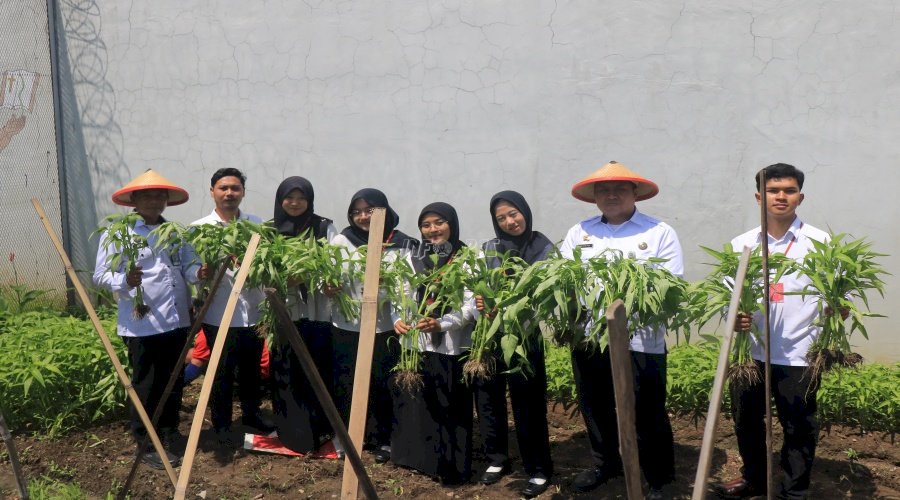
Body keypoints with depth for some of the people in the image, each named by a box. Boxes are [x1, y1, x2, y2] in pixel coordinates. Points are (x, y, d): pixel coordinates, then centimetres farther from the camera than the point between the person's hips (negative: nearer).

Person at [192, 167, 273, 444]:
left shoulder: (257, 224, 6)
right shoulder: (199, 229, -2)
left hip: (252, 311, 3)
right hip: (219, 315, -3)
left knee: (251, 369, 17)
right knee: (222, 373, 7)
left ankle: (251, 412, 36)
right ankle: (221, 424, 23)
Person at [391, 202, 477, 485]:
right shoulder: (412, 259, 11)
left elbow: (471, 306, -9)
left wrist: (441, 323, -23)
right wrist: (398, 320, -11)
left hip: (452, 346, -4)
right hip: (416, 344, 4)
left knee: (449, 409, 1)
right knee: (415, 405, 8)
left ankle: (451, 467, 14)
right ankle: (419, 458, 25)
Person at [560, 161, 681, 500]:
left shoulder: (659, 233, 0)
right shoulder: (579, 233, 10)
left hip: (640, 341, -4)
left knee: (647, 415, 5)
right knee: (595, 408, 18)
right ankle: (605, 463, 41)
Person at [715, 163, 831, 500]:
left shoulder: (820, 243, -3)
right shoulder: (741, 245, 5)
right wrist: (734, 318, -12)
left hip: (798, 355, -3)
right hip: (749, 351, 3)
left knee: (798, 428, 8)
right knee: (746, 420, 16)